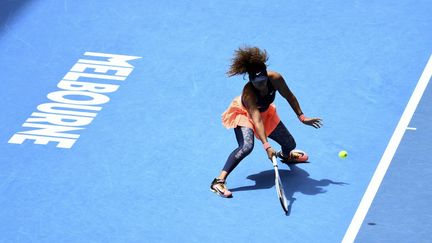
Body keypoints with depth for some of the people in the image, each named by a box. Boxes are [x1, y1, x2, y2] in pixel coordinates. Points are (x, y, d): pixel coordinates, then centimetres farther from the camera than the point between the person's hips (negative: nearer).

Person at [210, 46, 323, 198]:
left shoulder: (275, 79, -30)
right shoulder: (248, 93, -42)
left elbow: (289, 97, -11)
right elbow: (257, 120, -48)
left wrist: (302, 117, -7)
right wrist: (266, 146, -56)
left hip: (265, 113, 6)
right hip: (245, 115, -6)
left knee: (290, 144, 10)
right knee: (246, 147, -32)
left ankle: (286, 155, 51)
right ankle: (219, 181, -33)